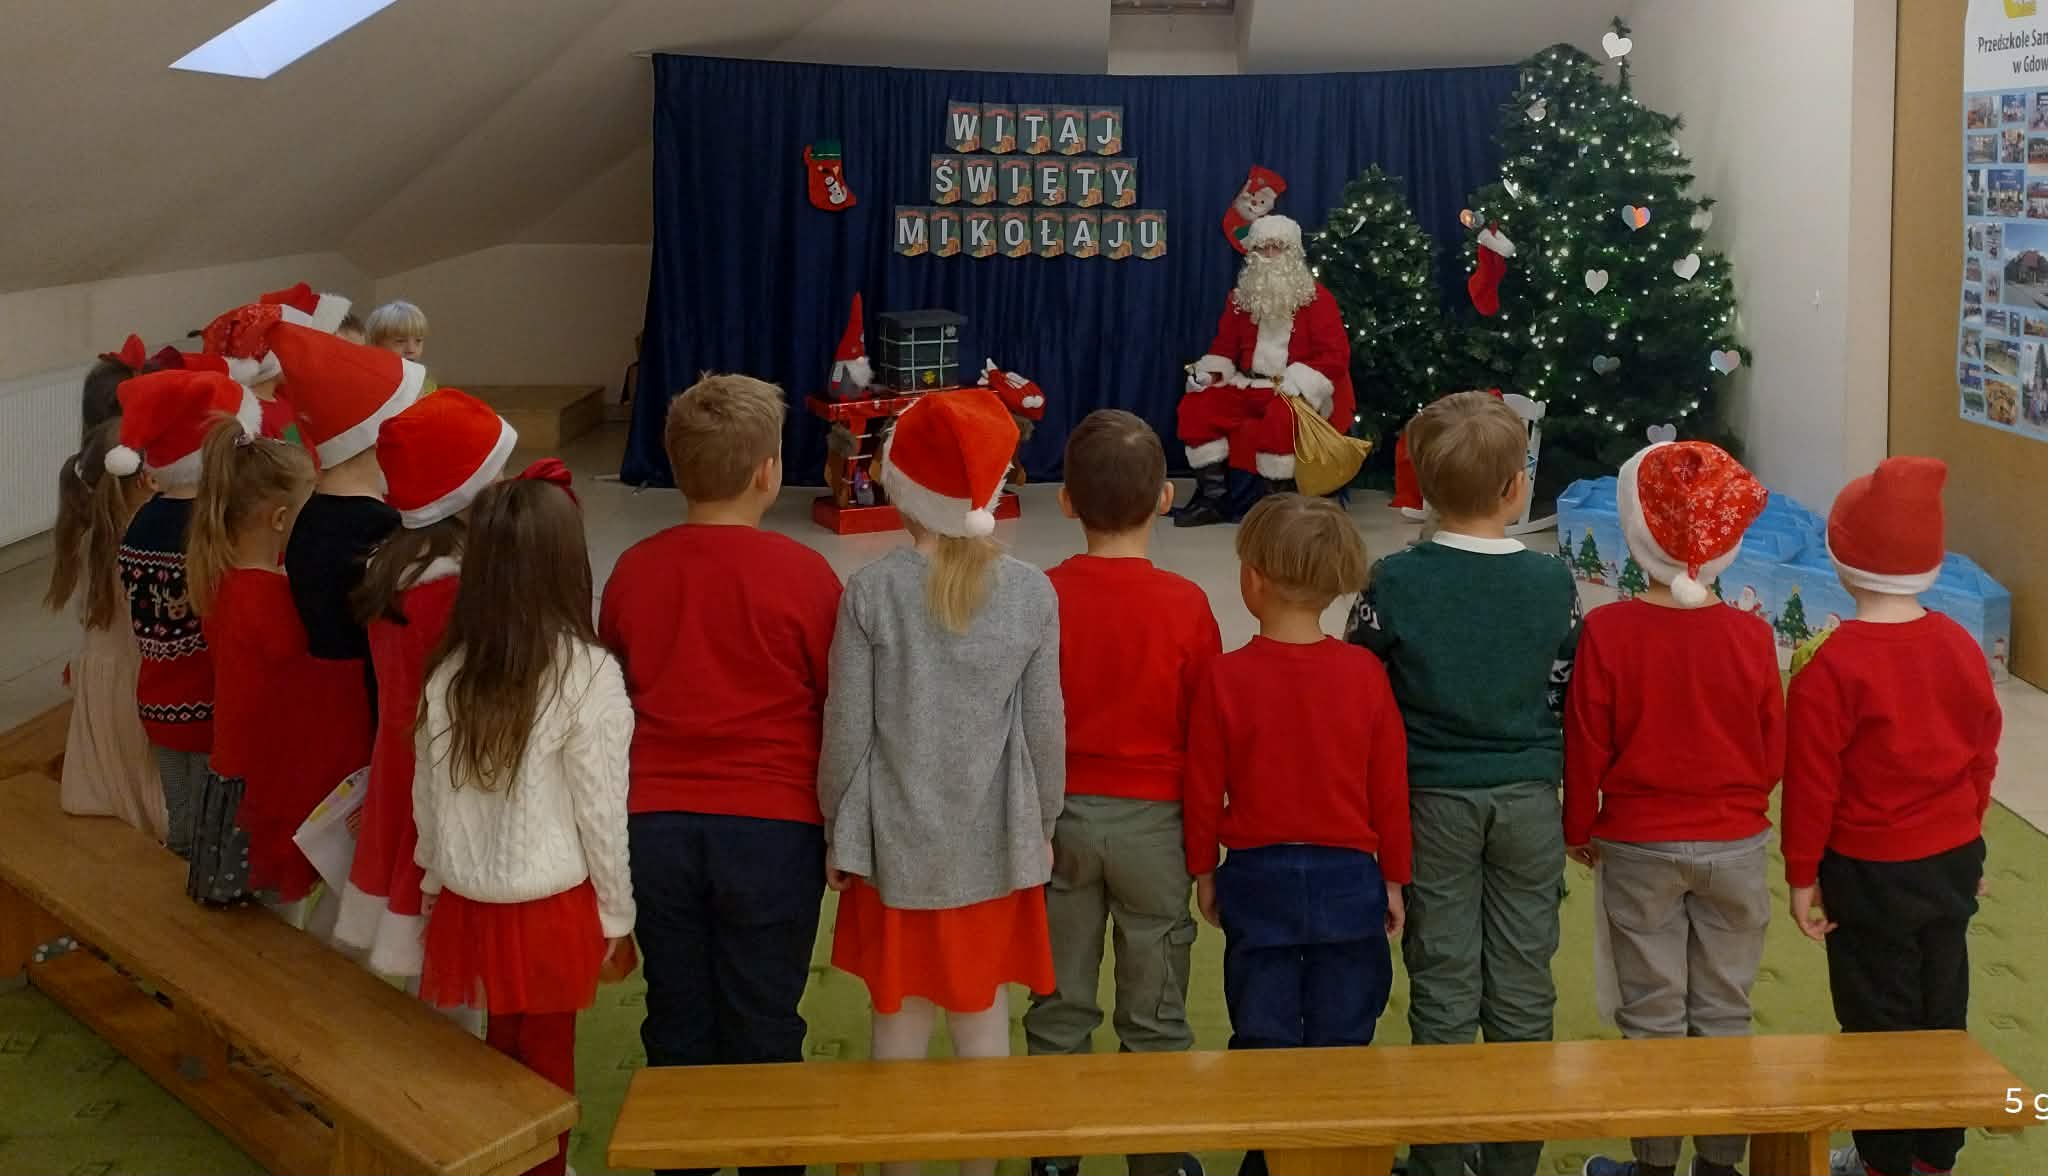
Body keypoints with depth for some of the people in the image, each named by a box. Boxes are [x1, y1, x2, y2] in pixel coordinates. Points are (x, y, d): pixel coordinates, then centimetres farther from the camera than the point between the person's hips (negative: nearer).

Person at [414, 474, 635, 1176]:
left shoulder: (449, 672, -3)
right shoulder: (586, 674, -17)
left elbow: (429, 801, 6)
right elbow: (602, 810, -11)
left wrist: (437, 888, 21)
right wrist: (617, 914, 1)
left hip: (469, 902, 4)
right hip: (553, 905, -4)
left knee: (503, 1052, 19)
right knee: (546, 1064, 10)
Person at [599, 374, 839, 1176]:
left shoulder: (632, 571, 0)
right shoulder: (802, 574, -10)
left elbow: (611, 702, 11)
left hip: (656, 824, 3)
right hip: (772, 827, -3)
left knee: (676, 1020, 14)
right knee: (763, 1026, 8)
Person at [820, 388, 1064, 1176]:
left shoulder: (872, 590, -13)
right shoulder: (1032, 591, -8)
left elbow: (847, 727, -9)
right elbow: (1045, 727, -3)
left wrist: (837, 831, 5)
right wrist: (1044, 824, 12)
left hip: (895, 842, -1)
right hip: (993, 842, 1)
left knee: (900, 1013, 14)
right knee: (982, 1009, 15)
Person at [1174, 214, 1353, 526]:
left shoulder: (1315, 297, -5)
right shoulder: (1242, 297, 12)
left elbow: (1335, 355, -14)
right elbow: (1225, 345, 20)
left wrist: (1296, 384, -25)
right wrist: (1210, 371, -3)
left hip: (1298, 392, -5)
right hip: (1250, 387, 5)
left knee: (1282, 418, -40)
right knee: (1195, 406, -16)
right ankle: (1214, 498, -10)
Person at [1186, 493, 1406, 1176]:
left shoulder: (1225, 677, -11)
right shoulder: (1365, 673, -7)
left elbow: (1204, 788, -5)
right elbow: (1390, 787, -2)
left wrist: (1203, 871, 10)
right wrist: (1394, 878, 10)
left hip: (1257, 877, -1)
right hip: (1349, 877, 1)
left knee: (1263, 1037, 10)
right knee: (1340, 1037, 11)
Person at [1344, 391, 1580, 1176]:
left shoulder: (1393, 583, -10)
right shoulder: (1554, 583, -6)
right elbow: (1570, 698, 2)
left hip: (1433, 798, -1)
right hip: (1529, 801, 1)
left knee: (1443, 983, 8)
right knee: (1523, 983, 10)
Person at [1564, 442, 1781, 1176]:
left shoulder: (1606, 631, -14)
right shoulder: (1750, 637, -10)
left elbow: (1584, 747, -8)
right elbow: (1774, 755, -1)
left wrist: (1579, 830, 7)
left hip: (1639, 848, -1)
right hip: (1736, 846, 1)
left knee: (1652, 1014, 9)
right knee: (1724, 1013, 12)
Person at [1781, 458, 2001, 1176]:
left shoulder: (1833, 665, -20)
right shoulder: (1962, 647, -2)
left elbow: (1811, 781, -16)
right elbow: (1984, 755, 8)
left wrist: (1802, 874, -6)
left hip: (1871, 873, -6)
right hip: (1954, 860, 6)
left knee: (1878, 1018, 7)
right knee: (1943, 1010, 16)